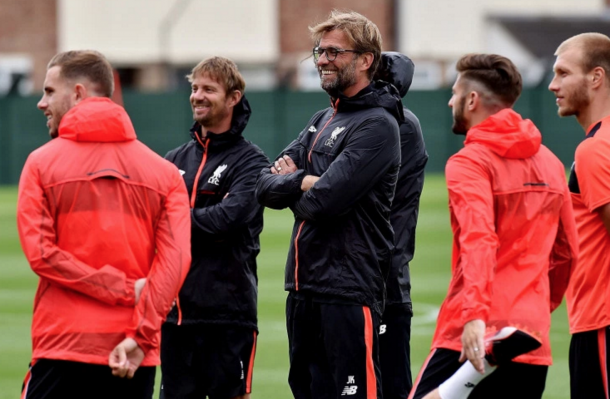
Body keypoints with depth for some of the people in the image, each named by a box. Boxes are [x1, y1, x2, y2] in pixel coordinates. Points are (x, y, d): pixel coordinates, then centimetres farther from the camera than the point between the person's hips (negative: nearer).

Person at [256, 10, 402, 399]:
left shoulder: (376, 126, -11)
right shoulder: (321, 121, 18)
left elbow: (324, 202, -19)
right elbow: (266, 186, 11)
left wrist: (291, 184, 2)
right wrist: (303, 182, -9)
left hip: (348, 290, -9)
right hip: (304, 287, 9)